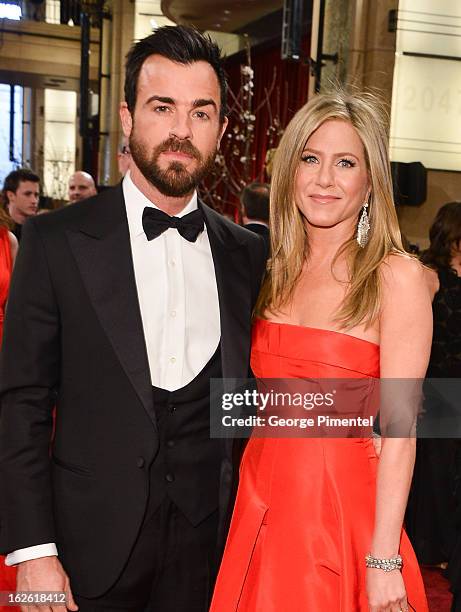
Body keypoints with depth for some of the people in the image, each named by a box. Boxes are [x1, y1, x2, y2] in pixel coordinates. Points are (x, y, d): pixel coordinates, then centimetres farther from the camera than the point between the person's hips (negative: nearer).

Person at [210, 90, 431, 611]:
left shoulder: (396, 276, -11)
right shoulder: (276, 273, 6)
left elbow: (398, 429, -14)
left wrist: (384, 562, -16)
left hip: (341, 506, -5)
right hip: (261, 503, 5)